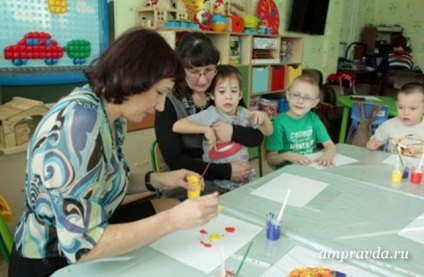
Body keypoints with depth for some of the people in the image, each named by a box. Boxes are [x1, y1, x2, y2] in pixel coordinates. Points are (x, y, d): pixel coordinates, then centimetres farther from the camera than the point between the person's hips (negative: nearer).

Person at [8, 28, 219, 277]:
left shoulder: (112, 114, -4)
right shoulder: (80, 123, -31)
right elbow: (82, 244, -32)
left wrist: (155, 180, -6)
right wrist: (174, 220, -30)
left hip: (89, 230, 7)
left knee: (171, 206, 9)